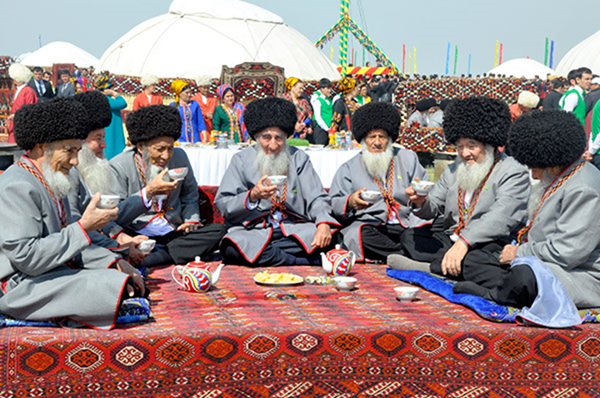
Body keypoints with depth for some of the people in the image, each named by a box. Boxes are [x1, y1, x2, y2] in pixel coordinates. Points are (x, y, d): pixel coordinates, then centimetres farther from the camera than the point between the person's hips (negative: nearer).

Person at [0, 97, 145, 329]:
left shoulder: (50, 183, 14)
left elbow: (67, 244, 15)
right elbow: (26, 258, -25)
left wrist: (113, 261, 1)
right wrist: (83, 227, -22)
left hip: (56, 272, 10)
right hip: (21, 288, -10)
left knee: (133, 282, 3)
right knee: (115, 287, -24)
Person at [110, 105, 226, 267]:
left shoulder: (179, 157, 9)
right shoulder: (119, 167, -6)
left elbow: (190, 195, 24)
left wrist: (191, 219, 4)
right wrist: (148, 192, -23)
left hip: (173, 233, 5)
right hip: (137, 236, -4)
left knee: (217, 230, -20)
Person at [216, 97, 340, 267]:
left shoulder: (299, 158, 15)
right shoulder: (241, 160, 9)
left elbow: (317, 198, 4)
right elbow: (223, 205, 0)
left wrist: (323, 224, -17)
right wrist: (252, 196, -19)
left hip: (294, 229, 1)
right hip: (253, 231, -1)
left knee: (328, 236, -27)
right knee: (231, 248, -35)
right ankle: (305, 262, -25)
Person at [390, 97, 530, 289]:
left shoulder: (514, 172, -5)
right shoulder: (453, 170, 19)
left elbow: (500, 218, -20)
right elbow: (433, 207, 17)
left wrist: (464, 242, -33)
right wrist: (421, 203, -10)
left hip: (491, 246, -7)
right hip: (450, 240, 7)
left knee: (476, 261, -38)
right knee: (409, 236, -7)